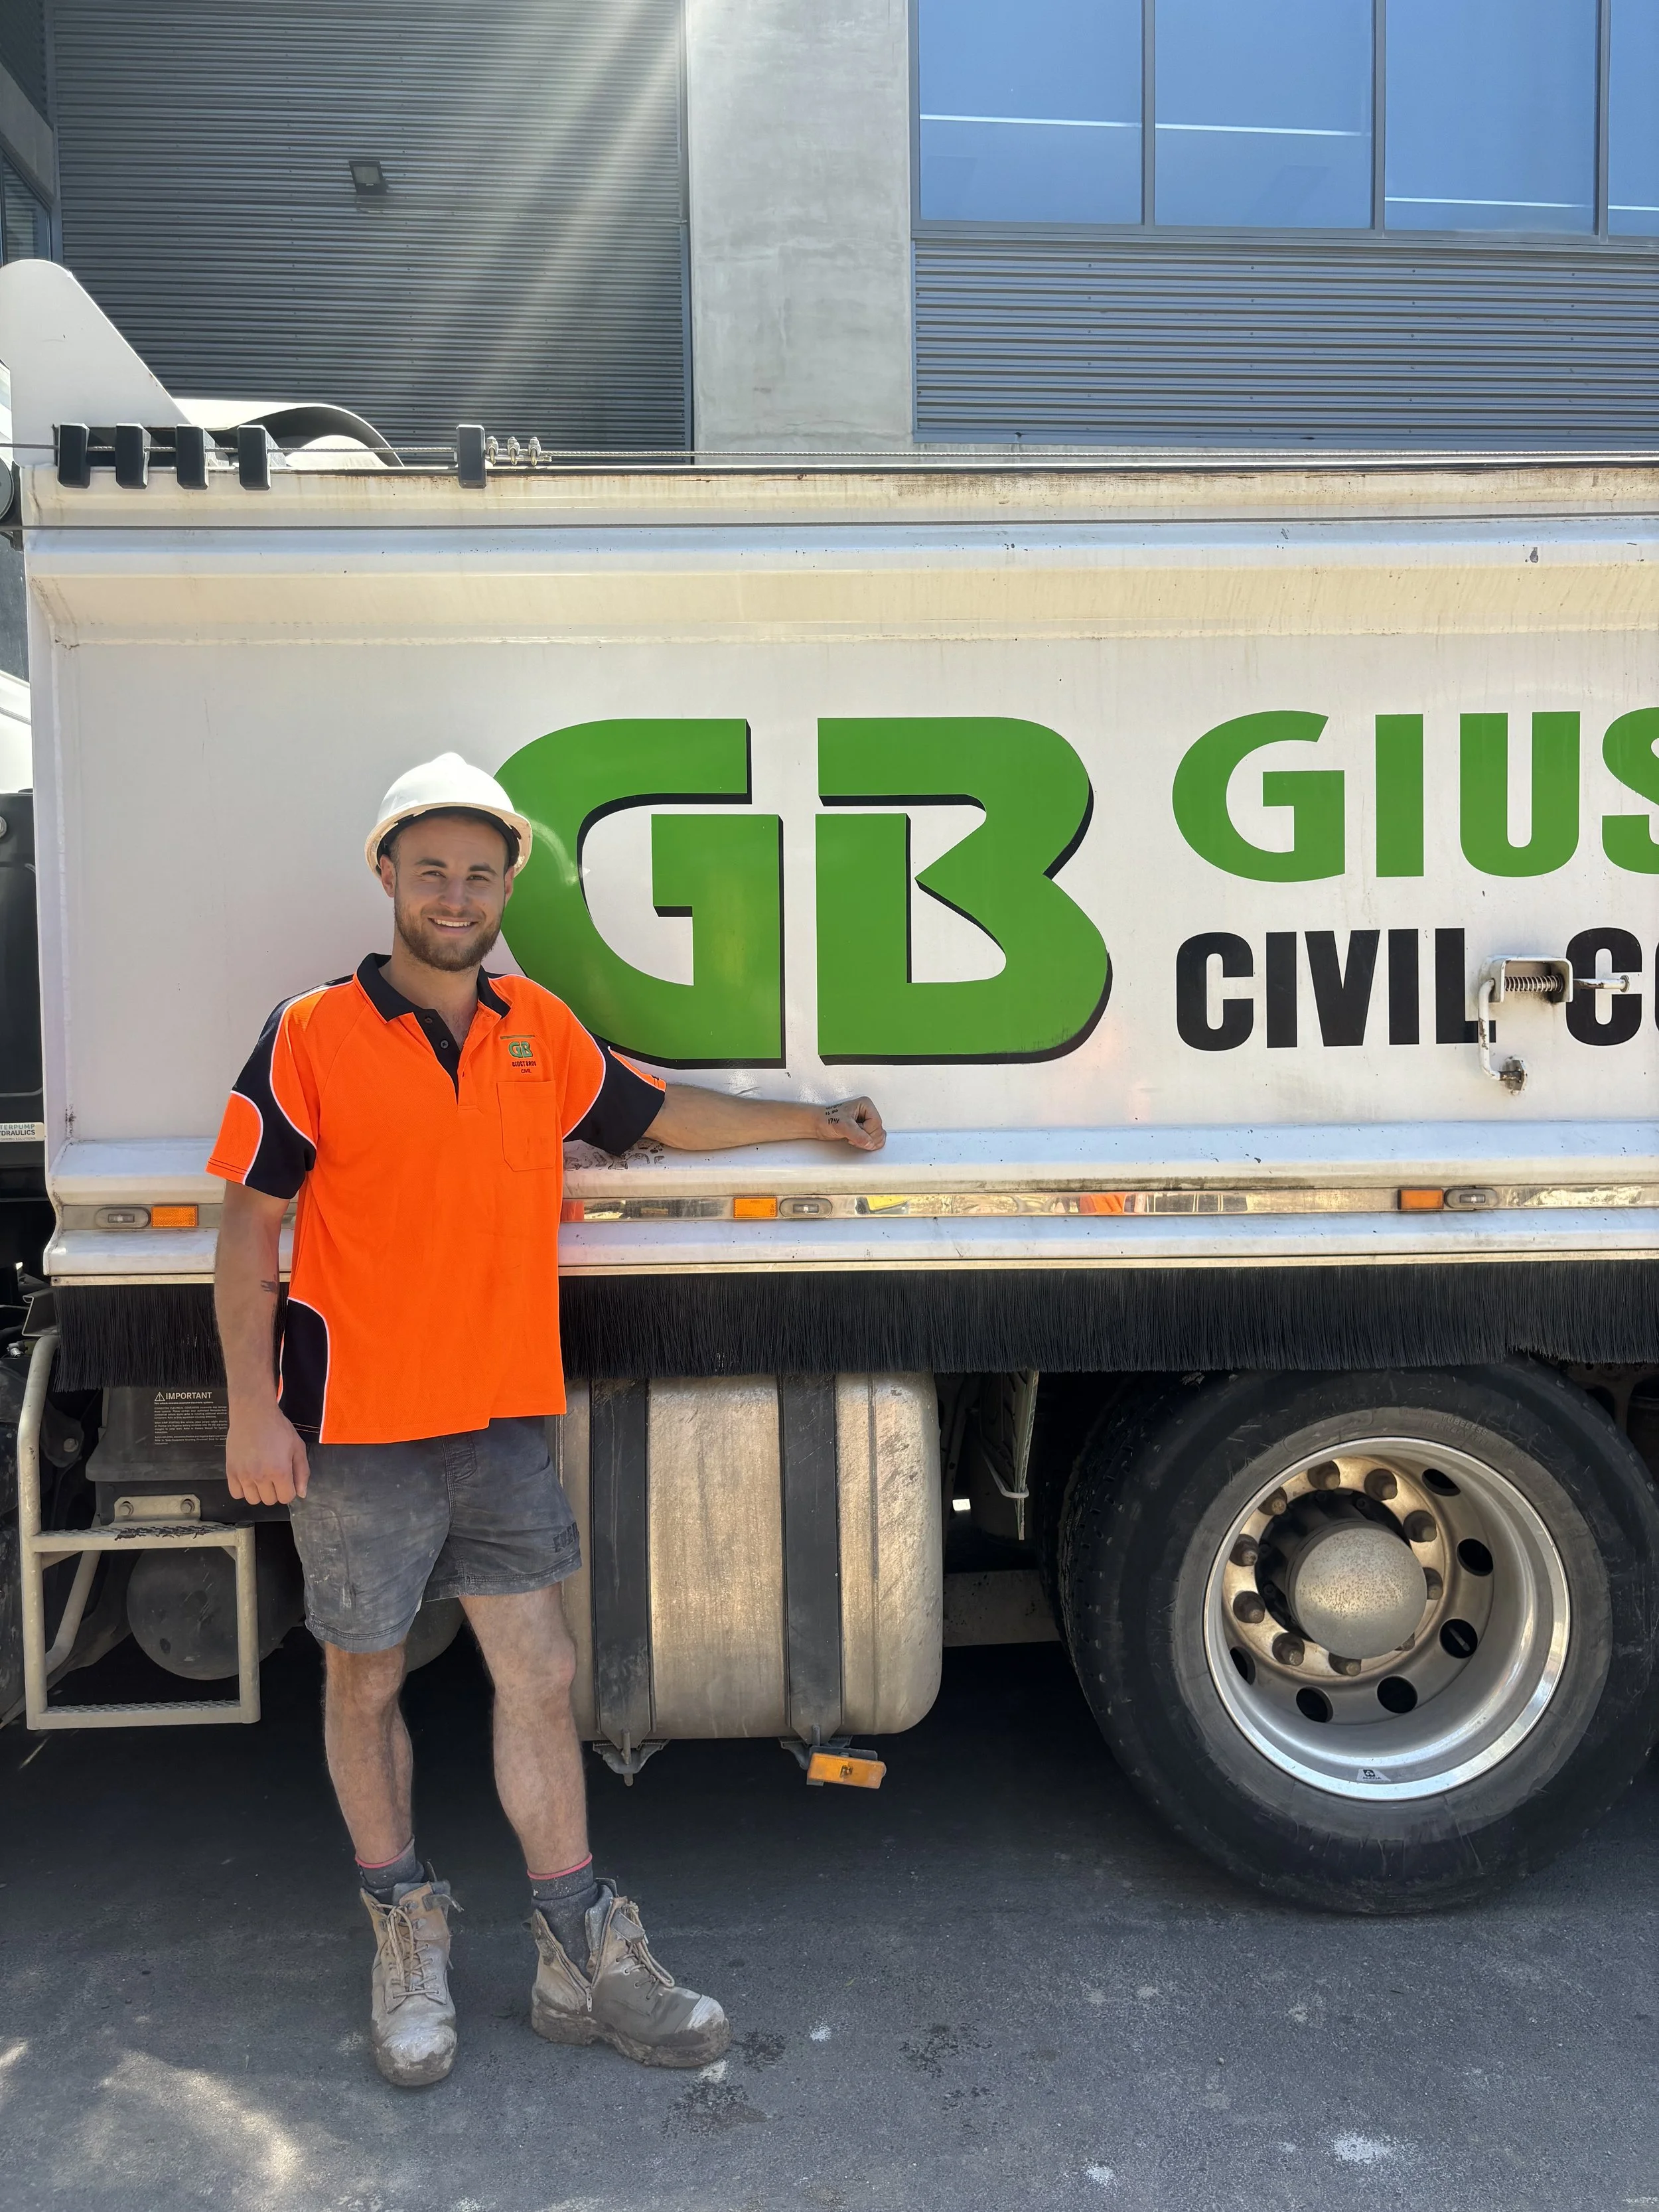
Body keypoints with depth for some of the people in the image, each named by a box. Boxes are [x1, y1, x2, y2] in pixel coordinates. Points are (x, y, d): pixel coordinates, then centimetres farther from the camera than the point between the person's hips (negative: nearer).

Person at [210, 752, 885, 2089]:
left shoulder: (540, 1031, 7)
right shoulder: (314, 1036, -6)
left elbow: (658, 1113, 21)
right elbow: (250, 1225, -5)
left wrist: (813, 1121, 25)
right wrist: (253, 1411, -10)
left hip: (502, 1424, 4)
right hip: (357, 1433, -3)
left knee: (540, 1679, 7)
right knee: (367, 1684, 12)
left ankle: (585, 1958, 20)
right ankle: (407, 1933, 32)